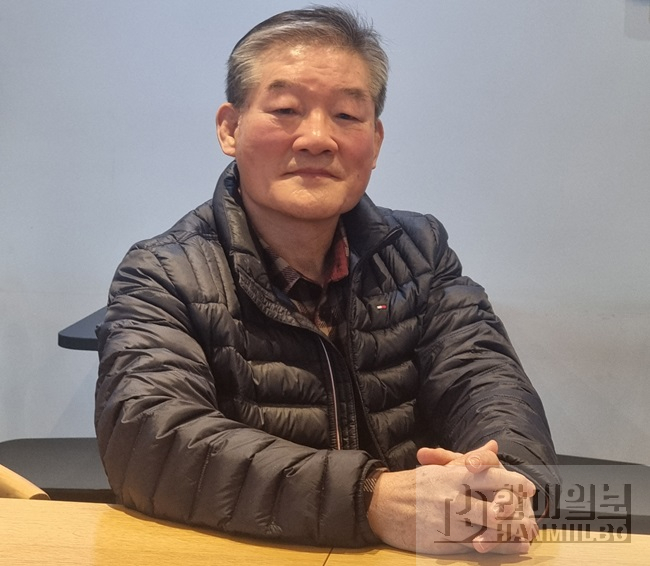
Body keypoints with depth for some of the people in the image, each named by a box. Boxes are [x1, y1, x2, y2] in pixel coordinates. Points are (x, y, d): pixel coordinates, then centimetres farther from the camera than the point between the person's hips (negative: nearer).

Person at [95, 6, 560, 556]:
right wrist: (369, 499, -31)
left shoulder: (421, 251, 7)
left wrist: (505, 480, -26)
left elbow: (482, 377, -3)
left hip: (424, 550, 5)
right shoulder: (161, 277, -5)